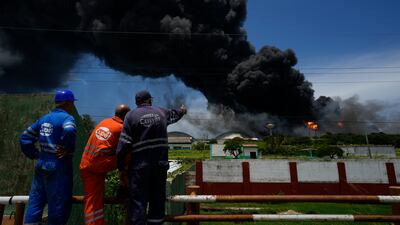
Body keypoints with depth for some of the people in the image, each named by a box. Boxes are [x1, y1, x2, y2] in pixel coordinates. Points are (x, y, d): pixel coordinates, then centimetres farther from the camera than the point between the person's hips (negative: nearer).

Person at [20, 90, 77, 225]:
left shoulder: (44, 119, 12)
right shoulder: (66, 117, -12)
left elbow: (25, 138, 16)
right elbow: (69, 131, -34)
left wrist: (35, 154, 13)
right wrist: (69, 149, -18)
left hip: (42, 165, 8)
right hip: (58, 167, -8)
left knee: (35, 204, 16)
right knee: (59, 206, 4)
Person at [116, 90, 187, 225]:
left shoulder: (131, 115, -1)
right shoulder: (161, 112, 8)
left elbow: (124, 144, -7)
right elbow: (174, 114, 32)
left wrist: (121, 166, 2)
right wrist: (182, 111, 54)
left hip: (140, 165, -3)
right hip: (160, 164, 3)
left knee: (138, 201, 3)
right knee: (157, 200, 16)